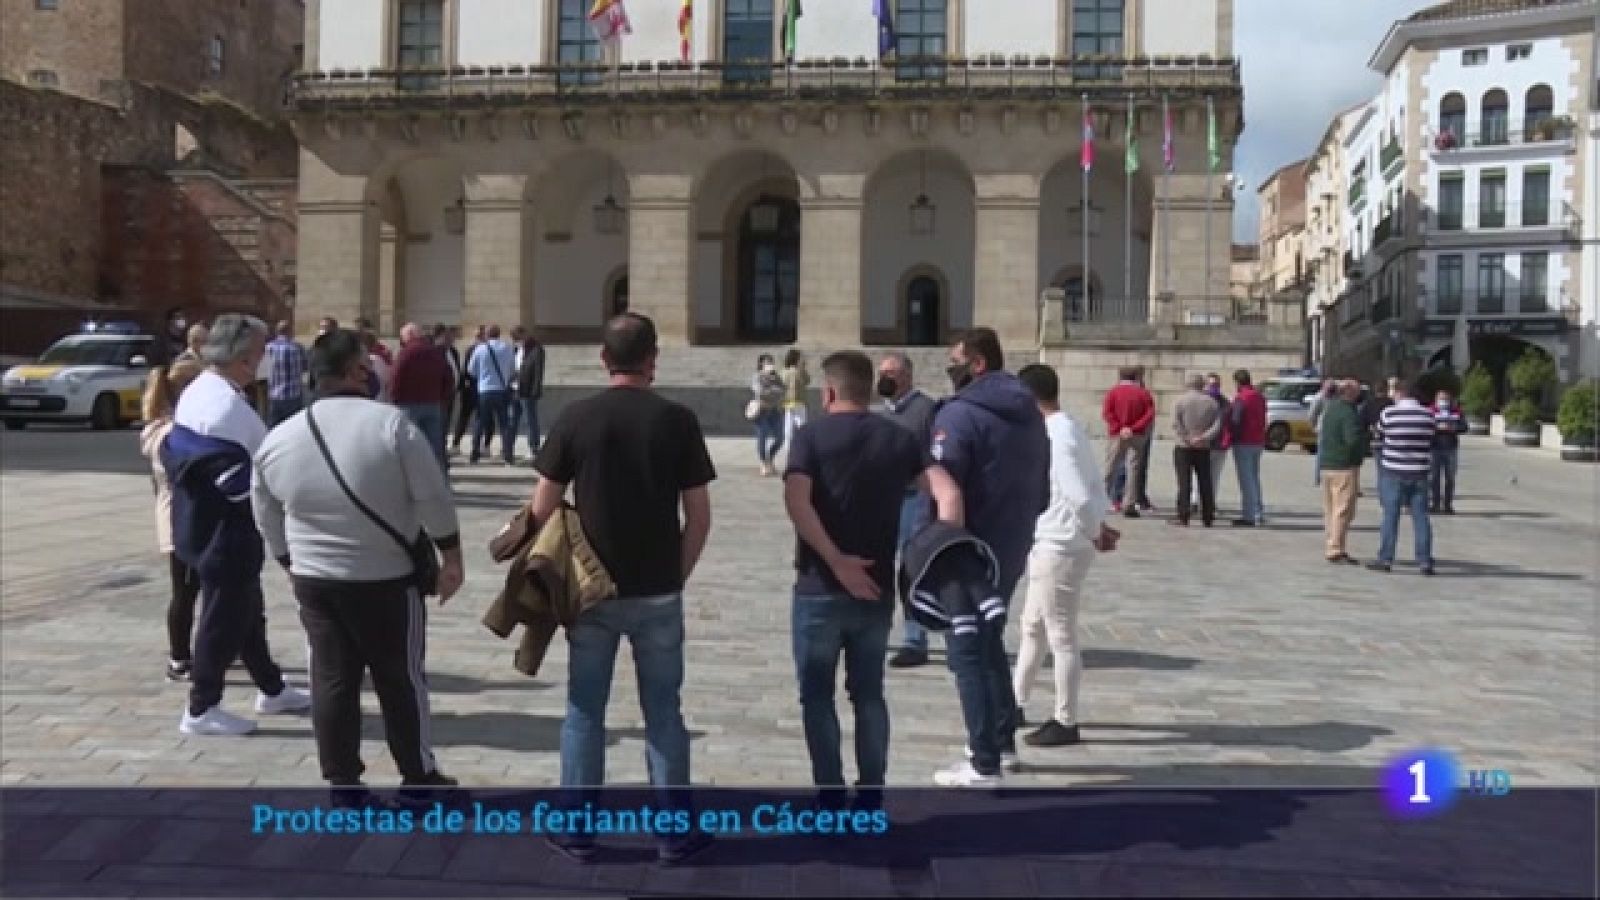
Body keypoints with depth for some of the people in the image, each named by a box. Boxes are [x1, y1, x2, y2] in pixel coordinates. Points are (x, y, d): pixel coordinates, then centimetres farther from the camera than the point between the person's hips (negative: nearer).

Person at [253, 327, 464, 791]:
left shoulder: (277, 439, 1)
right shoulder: (392, 424, -14)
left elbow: (268, 521, 10)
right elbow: (433, 499, -13)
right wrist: (452, 557, -3)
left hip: (314, 580, 4)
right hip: (387, 579, -4)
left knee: (332, 680, 10)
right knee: (401, 679, 8)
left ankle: (342, 786, 16)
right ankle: (418, 779, 20)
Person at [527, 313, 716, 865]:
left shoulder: (576, 418, -4)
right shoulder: (677, 420, -5)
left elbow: (543, 510, -2)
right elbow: (699, 516, -4)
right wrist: (678, 573, 9)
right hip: (658, 592, 0)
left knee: (584, 712, 11)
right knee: (663, 712, 10)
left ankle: (577, 830, 19)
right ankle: (675, 833, 17)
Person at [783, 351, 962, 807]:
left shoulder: (812, 435, -4)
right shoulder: (901, 439, 6)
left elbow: (796, 502, -21)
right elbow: (949, 494, -7)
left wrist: (836, 560, -19)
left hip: (820, 589, -3)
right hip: (877, 589, 3)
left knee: (817, 695, 9)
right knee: (869, 693, 15)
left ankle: (831, 800, 10)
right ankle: (871, 798, 17)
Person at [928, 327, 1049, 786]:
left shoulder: (959, 413, -16)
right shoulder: (1030, 413, 11)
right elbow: (1042, 489, 17)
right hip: (1013, 548, 8)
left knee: (967, 652, 0)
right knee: (991, 642, 23)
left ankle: (984, 763, 1)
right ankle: (1003, 741, 30)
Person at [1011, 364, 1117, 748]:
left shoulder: (1056, 435, -21)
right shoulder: (1067, 428, 10)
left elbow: (1080, 496, -25)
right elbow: (1094, 485, 13)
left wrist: (1095, 533, -11)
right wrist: (1098, 527, 6)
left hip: (1058, 548, -10)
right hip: (1050, 545, 10)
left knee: (1061, 637, 1)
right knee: (1033, 628, 20)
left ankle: (1066, 723, 12)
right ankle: (1015, 704, 33)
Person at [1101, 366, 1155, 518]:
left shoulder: (1113, 392, 2)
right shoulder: (1144, 393, 6)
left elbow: (1106, 412, -11)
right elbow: (1150, 414, -5)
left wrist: (1118, 428, -12)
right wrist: (1134, 428, -10)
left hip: (1117, 435, -1)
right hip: (1137, 436, 1)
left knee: (1110, 468, 9)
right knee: (1133, 468, 2)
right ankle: (1129, 505, -3)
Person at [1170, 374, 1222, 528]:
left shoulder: (1180, 401, -4)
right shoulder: (1211, 402, 5)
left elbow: (1176, 424, -14)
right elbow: (1218, 424, -5)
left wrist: (1186, 439, -12)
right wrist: (1204, 437, -11)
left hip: (1184, 447, -3)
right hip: (1204, 448, 3)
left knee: (1184, 482, -3)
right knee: (1205, 483, 8)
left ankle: (1183, 516, -7)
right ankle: (1207, 517, 11)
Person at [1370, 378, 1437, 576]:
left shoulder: (1388, 414, -6)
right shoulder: (1428, 415, 1)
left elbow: (1379, 440, 7)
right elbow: (1432, 442, 9)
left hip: (1394, 471, -2)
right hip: (1420, 472, 2)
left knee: (1390, 516, 3)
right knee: (1421, 517, 5)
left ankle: (1386, 559, 5)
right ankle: (1425, 560, 5)